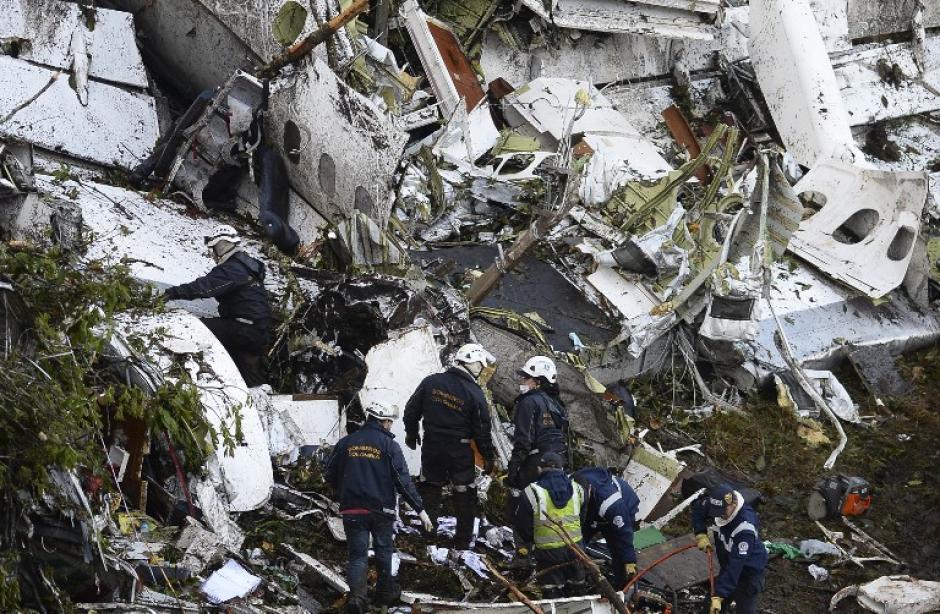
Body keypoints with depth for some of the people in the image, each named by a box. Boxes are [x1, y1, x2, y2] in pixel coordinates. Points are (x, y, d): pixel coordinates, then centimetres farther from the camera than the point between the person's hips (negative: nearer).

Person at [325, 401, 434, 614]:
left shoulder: (346, 443, 3)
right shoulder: (389, 445, -6)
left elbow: (330, 475, 8)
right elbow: (403, 481, -10)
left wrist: (342, 496, 27)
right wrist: (420, 510, -7)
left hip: (352, 509, 2)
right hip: (381, 509, -2)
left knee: (357, 554, 4)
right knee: (383, 550, 19)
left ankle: (356, 594, -16)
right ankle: (385, 590, 30)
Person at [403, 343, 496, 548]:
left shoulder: (430, 382, -5)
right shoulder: (475, 394, -14)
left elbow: (411, 410, 3)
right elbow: (482, 430, -9)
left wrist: (411, 433, 20)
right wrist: (489, 457, 3)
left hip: (431, 447, 3)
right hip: (460, 451, -2)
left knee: (430, 488, 18)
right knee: (464, 493, 13)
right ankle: (463, 539, 19)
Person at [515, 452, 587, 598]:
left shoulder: (532, 492, -13)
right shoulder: (576, 488, 1)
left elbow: (524, 526, -5)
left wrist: (524, 544, 14)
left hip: (548, 551, -4)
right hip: (575, 547, 4)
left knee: (552, 593, 6)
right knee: (576, 588, 20)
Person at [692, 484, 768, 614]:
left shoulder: (745, 528, -41)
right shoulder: (718, 503, -20)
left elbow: (735, 565, -42)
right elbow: (697, 508, 2)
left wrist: (719, 595, -44)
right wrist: (700, 534, -14)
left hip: (749, 571, -7)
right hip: (728, 564, 7)